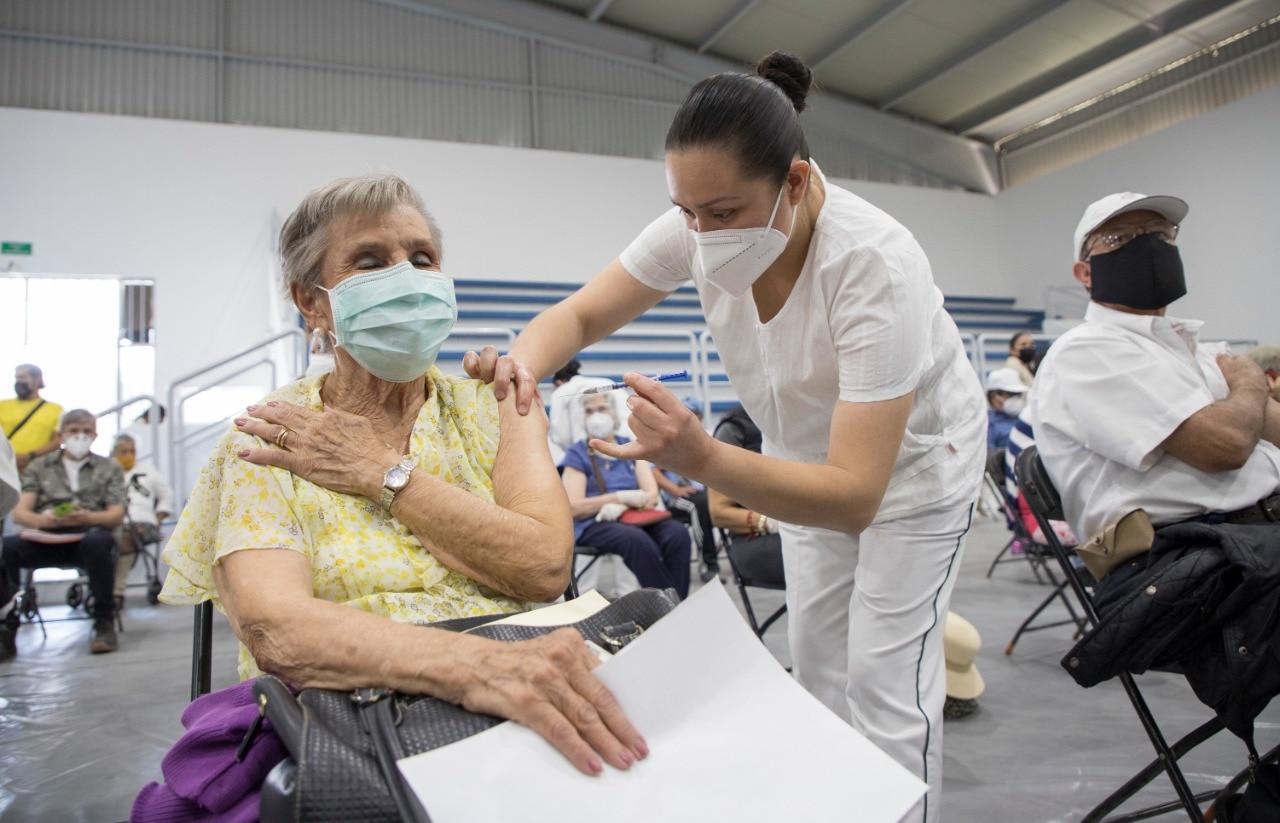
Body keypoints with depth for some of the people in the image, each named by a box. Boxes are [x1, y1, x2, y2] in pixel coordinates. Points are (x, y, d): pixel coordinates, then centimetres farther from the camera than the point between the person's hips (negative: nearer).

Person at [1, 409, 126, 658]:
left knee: (98, 542, -37)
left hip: (87, 537, -1)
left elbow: (117, 515, 6)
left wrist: (88, 517, -17)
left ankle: (104, 623, -26)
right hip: (44, 539, 2)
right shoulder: (39, 466, 19)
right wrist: (43, 519, -18)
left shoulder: (109, 467, 17)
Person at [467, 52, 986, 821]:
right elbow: (580, 314, -13)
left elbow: (856, 495, -41)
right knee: (817, 671, 13)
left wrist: (703, 458, -57)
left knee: (884, 686, -3)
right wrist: (522, 363, -37)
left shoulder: (878, 266, -38)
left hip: (911, 459, -5)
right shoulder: (699, 225, -23)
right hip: (810, 456, 5)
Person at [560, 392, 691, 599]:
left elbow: (652, 496, 4)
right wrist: (622, 497, -13)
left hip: (634, 518, 4)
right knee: (637, 539, -36)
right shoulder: (577, 454, 5)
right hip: (594, 525, -4)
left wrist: (621, 506, -16)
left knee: (678, 533, -28)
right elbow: (573, 508, -7)